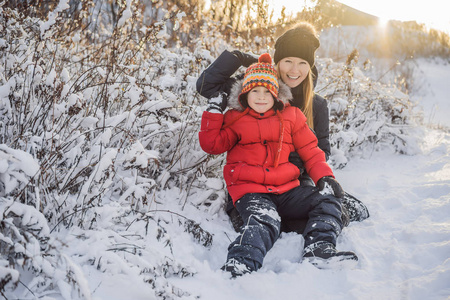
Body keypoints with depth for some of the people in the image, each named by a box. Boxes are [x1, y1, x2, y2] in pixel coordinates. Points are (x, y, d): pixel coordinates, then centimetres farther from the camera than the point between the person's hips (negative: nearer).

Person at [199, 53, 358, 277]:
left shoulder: (291, 116, 14)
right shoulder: (234, 118, 12)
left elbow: (310, 151, 15)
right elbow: (212, 145, 8)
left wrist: (325, 177, -1)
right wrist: (214, 112, 3)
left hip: (286, 189, 4)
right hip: (250, 191, -4)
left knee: (328, 202, -12)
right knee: (264, 222, -34)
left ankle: (318, 251, -26)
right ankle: (238, 267, -53)